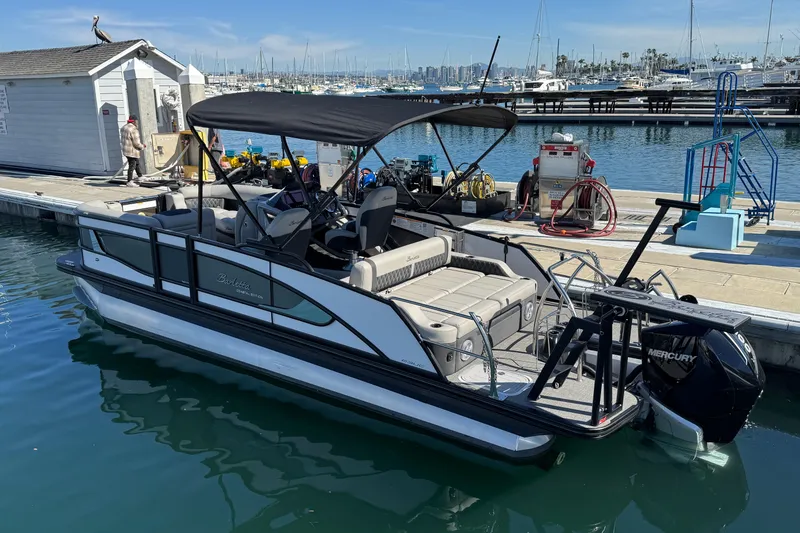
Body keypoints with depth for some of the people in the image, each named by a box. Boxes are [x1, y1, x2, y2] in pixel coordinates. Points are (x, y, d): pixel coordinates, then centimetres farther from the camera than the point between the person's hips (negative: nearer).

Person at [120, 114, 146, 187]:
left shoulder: (124, 128, 10)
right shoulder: (133, 129, -19)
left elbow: (122, 140, 17)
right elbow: (136, 143, -20)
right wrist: (142, 147, -2)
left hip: (126, 150, 9)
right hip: (132, 151, -9)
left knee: (137, 163, 24)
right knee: (132, 166, -2)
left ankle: (139, 176, 37)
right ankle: (129, 182, 3)